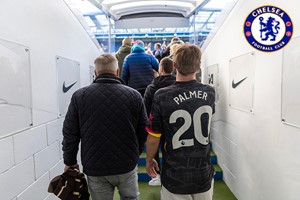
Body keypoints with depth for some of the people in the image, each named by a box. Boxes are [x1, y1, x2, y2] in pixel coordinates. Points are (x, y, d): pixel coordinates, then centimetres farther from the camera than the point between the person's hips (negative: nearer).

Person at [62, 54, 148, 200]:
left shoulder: (79, 96, -8)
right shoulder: (134, 95, -7)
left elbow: (70, 133, -4)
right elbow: (143, 131, -2)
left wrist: (70, 161, 10)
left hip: (95, 168, 0)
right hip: (127, 165, 1)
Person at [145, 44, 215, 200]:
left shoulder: (162, 96, -21)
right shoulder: (209, 92, -9)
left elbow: (153, 138, -14)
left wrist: (149, 161, 5)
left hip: (175, 180, -3)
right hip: (204, 176, 3)